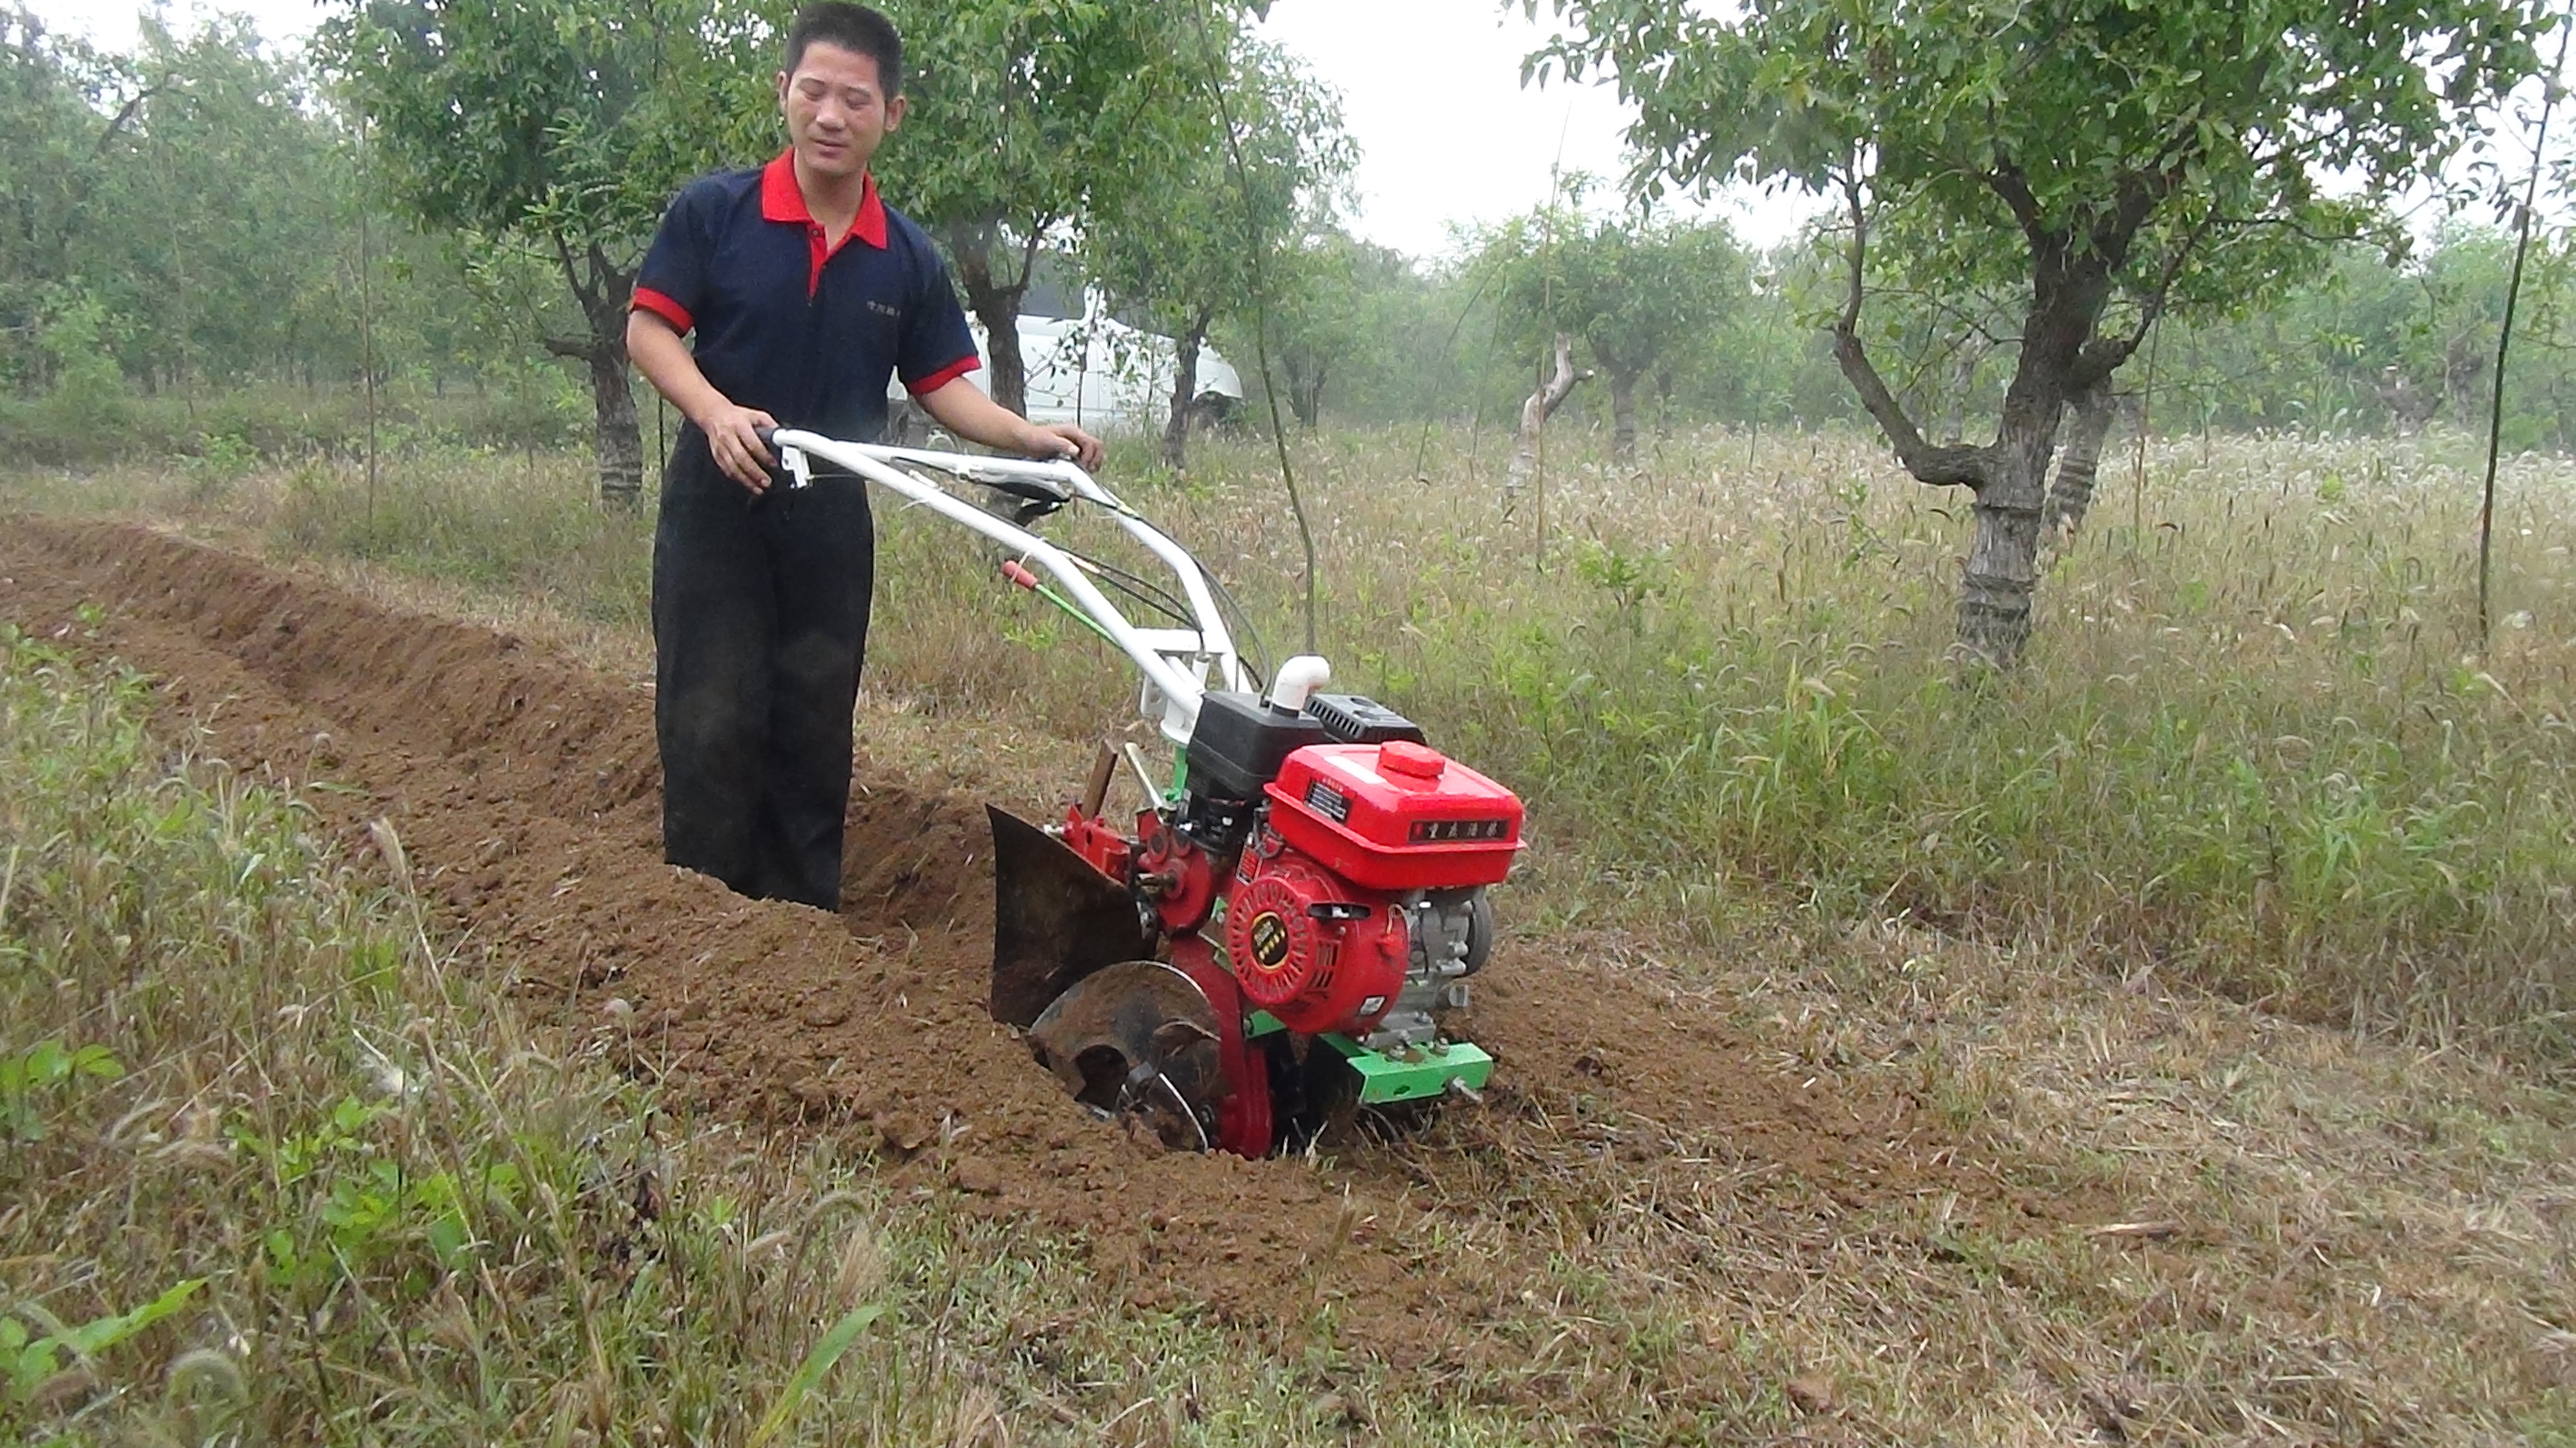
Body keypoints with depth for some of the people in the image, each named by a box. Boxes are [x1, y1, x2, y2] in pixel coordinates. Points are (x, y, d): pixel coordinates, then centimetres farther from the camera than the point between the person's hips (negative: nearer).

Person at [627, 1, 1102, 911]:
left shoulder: (908, 259, 4)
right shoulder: (714, 212, -5)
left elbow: (941, 386, 6)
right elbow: (649, 328, -6)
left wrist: (1032, 438, -10)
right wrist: (718, 414, -24)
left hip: (831, 525, 3)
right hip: (717, 506, -3)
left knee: (815, 733, 10)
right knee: (712, 724, -2)